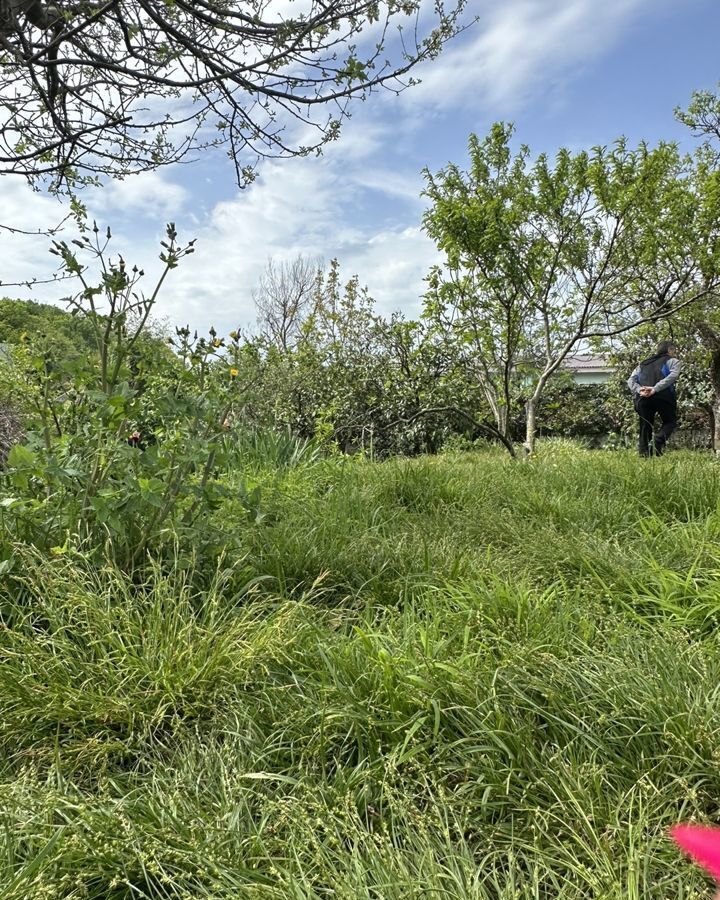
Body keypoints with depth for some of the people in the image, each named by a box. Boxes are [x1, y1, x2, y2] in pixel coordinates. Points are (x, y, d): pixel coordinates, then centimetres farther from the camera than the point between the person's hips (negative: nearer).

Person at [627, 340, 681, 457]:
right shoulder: (673, 361, 16)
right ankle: (658, 440, -13)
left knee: (645, 428, 9)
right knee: (670, 421, 14)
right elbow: (672, 376, -6)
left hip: (642, 398, 3)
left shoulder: (643, 363, 29)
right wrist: (656, 388, -15)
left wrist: (639, 390, -4)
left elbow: (631, 380, 12)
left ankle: (644, 454, 1)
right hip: (663, 397, -3)